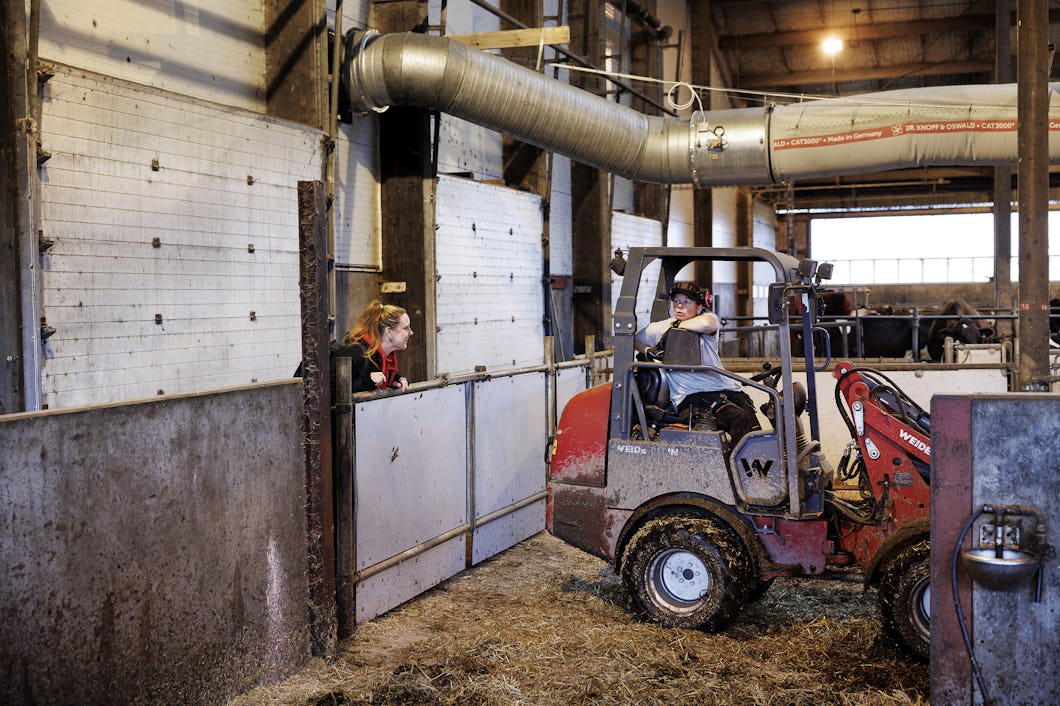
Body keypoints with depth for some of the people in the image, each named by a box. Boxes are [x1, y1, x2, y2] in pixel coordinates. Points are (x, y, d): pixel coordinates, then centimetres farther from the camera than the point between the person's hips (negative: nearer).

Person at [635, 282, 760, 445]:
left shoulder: (709, 317, 4)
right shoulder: (660, 328, 8)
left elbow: (706, 323, -23)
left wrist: (676, 325, -10)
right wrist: (648, 351, 4)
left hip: (725, 388, 3)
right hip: (691, 395, -3)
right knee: (740, 418, -26)